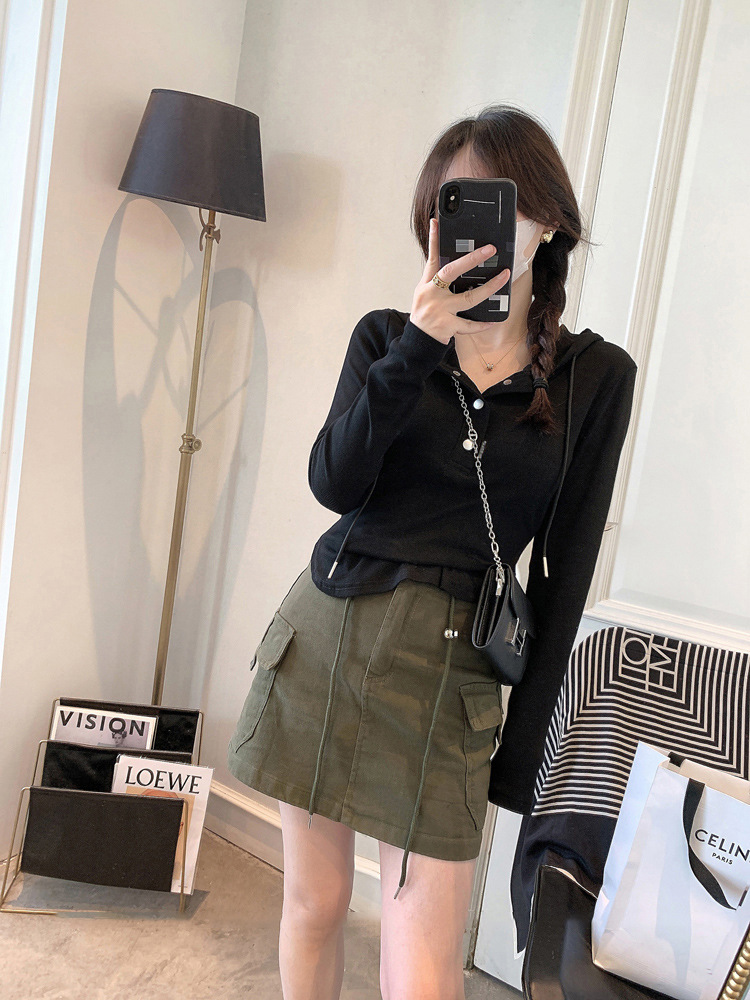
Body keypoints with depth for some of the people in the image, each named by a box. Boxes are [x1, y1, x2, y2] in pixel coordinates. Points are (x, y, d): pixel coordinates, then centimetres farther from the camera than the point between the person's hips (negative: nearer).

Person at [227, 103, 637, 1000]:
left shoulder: (595, 377, 0)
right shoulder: (387, 337, 6)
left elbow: (564, 574, 0)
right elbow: (334, 485, -9)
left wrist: (521, 749, -1)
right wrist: (418, 348, -20)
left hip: (445, 662, -2)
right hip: (323, 631, 2)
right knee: (312, 904, 15)